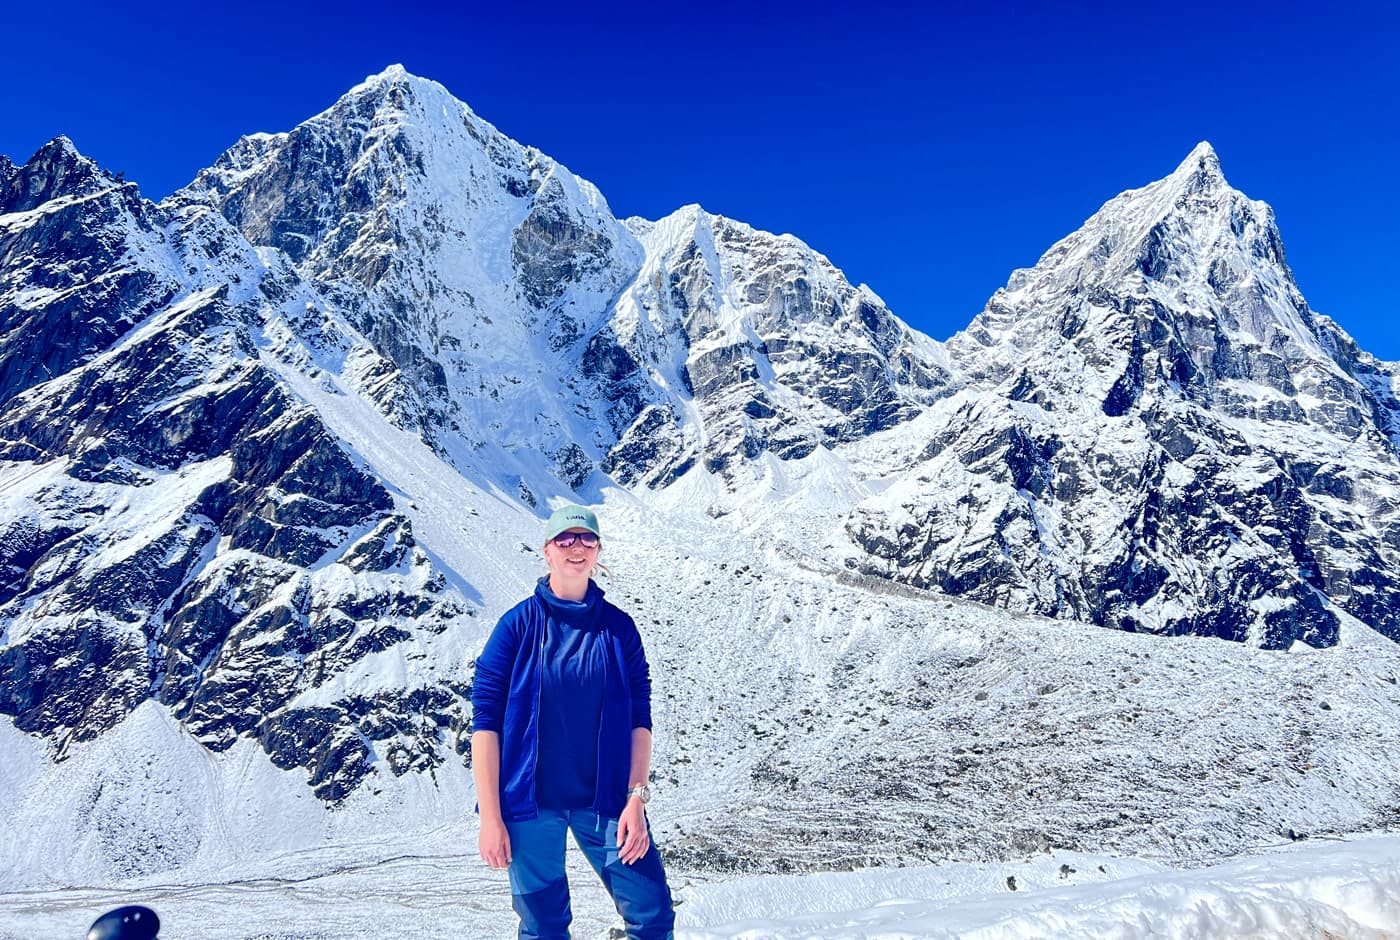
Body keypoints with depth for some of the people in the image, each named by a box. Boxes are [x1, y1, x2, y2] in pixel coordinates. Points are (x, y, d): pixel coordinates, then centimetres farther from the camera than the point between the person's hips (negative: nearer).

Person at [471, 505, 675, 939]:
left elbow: (639, 719, 2)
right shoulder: (519, 624, -4)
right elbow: (485, 720, -5)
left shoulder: (619, 627, 2)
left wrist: (636, 798, -8)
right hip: (530, 804, -1)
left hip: (607, 799, 2)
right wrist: (491, 816, -8)